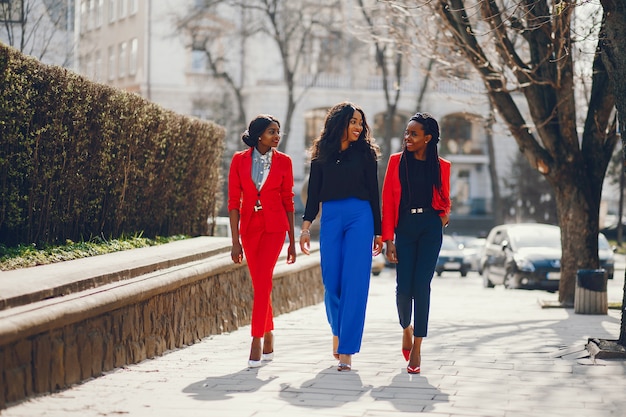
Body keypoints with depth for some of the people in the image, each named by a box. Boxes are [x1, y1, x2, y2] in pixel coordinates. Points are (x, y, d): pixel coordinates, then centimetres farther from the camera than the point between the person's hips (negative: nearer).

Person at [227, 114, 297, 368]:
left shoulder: (283, 162, 0)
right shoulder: (240, 160, 0)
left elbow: (288, 201, 6)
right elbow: (234, 202, 0)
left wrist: (292, 241, 6)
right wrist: (235, 241, -5)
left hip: (274, 226, -2)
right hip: (249, 226, 2)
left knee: (262, 281, -14)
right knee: (260, 284, 10)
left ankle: (256, 341, -13)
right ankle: (269, 338, 24)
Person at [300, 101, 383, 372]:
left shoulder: (365, 152, 8)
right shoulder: (322, 154, 11)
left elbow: (373, 193, 8)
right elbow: (313, 193, 10)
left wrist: (378, 232, 7)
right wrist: (306, 226, -2)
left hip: (360, 217, -2)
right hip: (330, 218, 2)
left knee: (354, 283, -8)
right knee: (331, 282, 1)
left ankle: (346, 350, -8)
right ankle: (338, 331, 30)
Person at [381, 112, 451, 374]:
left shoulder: (441, 166, 5)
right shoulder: (396, 161, 3)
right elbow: (388, 202, 1)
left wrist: (444, 215, -1)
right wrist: (388, 239, -4)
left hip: (430, 227, 0)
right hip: (404, 227, 0)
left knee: (421, 285, -6)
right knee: (404, 286, -4)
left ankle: (416, 349, 0)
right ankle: (406, 328, 29)